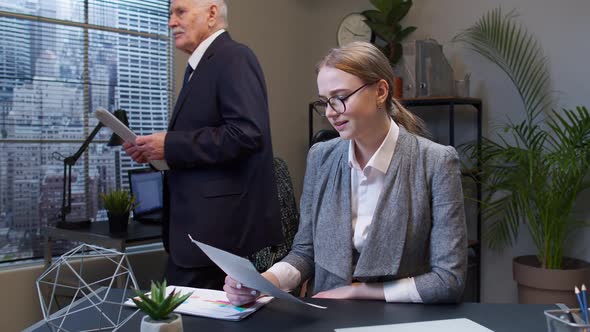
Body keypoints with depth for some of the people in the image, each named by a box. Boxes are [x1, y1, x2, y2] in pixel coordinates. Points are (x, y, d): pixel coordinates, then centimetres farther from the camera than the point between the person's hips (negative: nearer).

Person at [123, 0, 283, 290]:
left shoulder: (234, 57, -11)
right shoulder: (201, 66, 17)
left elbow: (247, 133, -24)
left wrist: (170, 145, -18)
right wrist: (157, 150, 4)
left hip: (219, 222, -9)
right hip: (198, 220, 9)